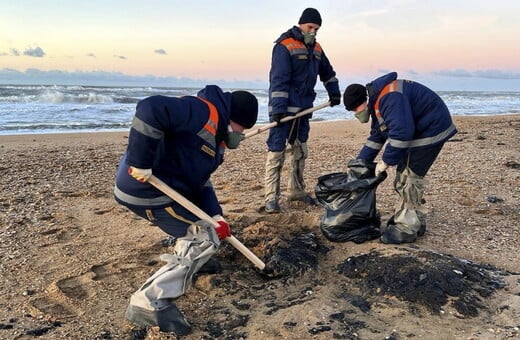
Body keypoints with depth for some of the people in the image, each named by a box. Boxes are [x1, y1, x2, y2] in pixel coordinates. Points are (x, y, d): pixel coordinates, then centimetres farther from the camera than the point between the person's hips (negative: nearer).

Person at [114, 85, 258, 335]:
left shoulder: (214, 136, 17)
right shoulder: (204, 112, -17)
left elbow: (200, 180, 14)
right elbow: (150, 110, -31)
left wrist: (215, 216, 1)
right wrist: (141, 163, -28)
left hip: (162, 185, 10)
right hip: (146, 189, -10)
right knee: (206, 239, -9)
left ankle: (185, 259, 37)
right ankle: (150, 302, -12)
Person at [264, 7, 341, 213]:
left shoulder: (316, 49, 14)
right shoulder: (284, 46, -11)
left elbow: (327, 72, 30)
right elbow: (278, 80, -20)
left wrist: (334, 94, 29)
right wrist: (278, 108, -26)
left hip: (304, 109, 8)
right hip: (284, 109, -8)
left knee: (300, 151, 14)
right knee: (276, 151, -9)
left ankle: (296, 191, 27)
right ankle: (271, 197, -6)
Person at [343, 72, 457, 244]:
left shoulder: (389, 97, -27)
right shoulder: (377, 101, 8)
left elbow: (401, 131, -34)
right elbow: (376, 137, 15)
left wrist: (386, 161, -24)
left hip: (431, 130, -11)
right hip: (417, 131, 11)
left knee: (409, 177, -10)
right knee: (403, 176, 13)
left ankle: (407, 228, -2)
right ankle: (415, 221, 23)